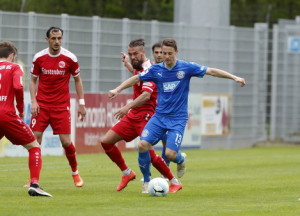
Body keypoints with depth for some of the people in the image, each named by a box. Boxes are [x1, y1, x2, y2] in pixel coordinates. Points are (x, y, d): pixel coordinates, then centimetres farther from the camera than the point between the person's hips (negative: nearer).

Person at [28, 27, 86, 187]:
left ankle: (75, 173, 19)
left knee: (66, 142, -6)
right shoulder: (39, 58, 0)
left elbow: (77, 80, 8)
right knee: (35, 139, -8)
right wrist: (33, 101, -4)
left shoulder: (70, 58, -3)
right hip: (41, 105, 1)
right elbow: (33, 80, 9)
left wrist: (81, 104, 3)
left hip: (62, 106, -1)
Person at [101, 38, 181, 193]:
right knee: (106, 141, 3)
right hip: (133, 115, 9)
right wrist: (128, 64, 39)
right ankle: (127, 173, 16)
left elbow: (146, 95, -31)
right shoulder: (139, 68, 11)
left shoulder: (148, 69, -16)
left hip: (146, 116, -9)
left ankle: (174, 181, -2)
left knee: (147, 151, -18)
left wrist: (128, 106, -43)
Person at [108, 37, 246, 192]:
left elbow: (212, 71, -5)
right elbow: (136, 79, 12)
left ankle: (181, 160, 23)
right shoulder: (156, 70, 1)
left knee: (170, 154, -17)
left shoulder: (186, 68, -6)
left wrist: (235, 78, -10)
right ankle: (146, 180, 5)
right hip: (159, 116, 3)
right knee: (143, 145, -16)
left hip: (178, 119, -3)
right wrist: (117, 90, 6)